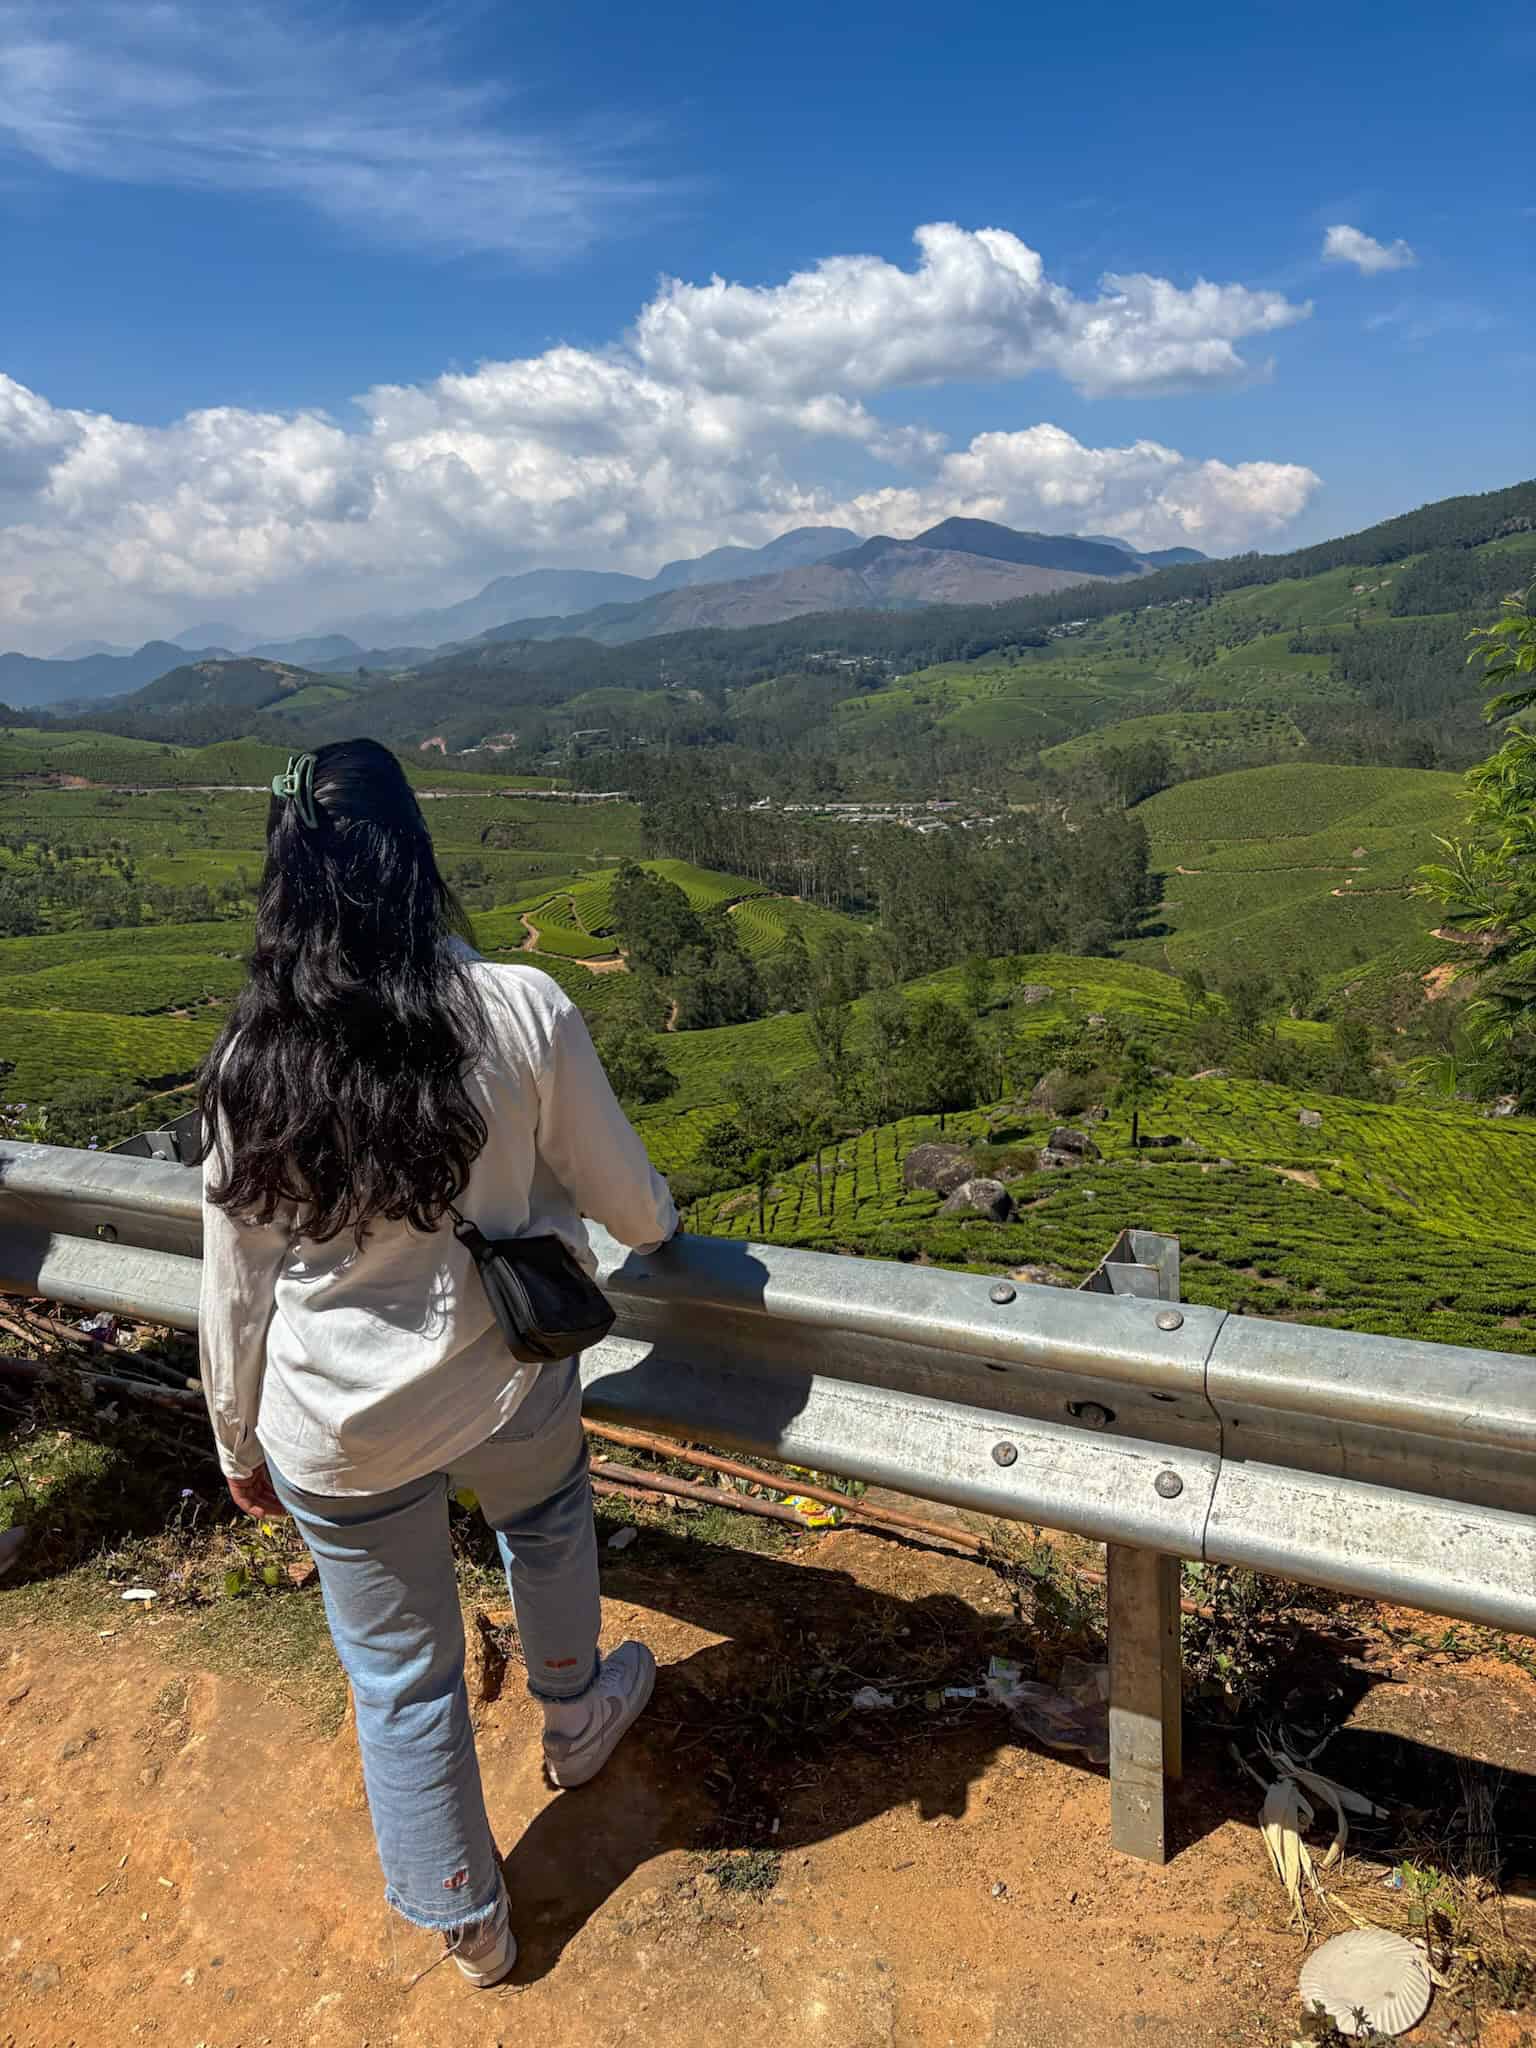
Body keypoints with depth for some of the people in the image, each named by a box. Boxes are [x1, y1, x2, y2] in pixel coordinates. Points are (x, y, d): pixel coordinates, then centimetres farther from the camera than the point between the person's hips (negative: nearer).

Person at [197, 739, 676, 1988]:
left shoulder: (253, 1065, -13)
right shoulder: (521, 1014, -19)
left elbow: (235, 1288, -4)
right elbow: (620, 1192, -6)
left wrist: (239, 1443, 13)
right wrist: (661, 1227, 18)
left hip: (334, 1436, 1)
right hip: (505, 1391, 0)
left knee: (400, 1677, 21)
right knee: (547, 1519, 35)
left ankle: (469, 1924, 45)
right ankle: (575, 1718, 60)